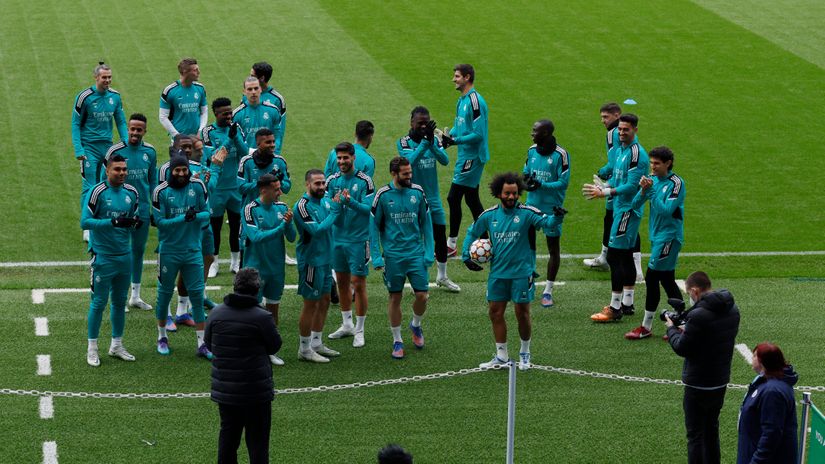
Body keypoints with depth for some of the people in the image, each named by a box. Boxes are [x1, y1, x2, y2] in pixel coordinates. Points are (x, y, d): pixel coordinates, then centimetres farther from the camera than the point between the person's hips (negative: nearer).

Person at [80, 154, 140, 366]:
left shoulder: (131, 193, 5)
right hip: (102, 256, -6)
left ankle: (117, 345, 26)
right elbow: (85, 221, -17)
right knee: (99, 302, 0)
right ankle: (92, 348, 10)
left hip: (124, 255, 6)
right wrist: (113, 222, -25)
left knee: (120, 301, 14)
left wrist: (136, 222, -9)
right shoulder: (97, 192, -14)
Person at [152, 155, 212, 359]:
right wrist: (183, 218, -23)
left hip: (193, 250, 2)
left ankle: (202, 344, 7)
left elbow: (207, 214, 1)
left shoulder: (197, 186, -2)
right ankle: (162, 337, 28)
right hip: (169, 251, -2)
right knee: (165, 294, 10)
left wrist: (196, 216, -21)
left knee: (197, 295, 2)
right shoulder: (161, 191, -10)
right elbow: (160, 221, -12)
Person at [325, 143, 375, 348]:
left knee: (358, 283, -2)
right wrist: (334, 204, -20)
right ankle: (347, 325, 28)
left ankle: (359, 330, 7)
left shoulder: (364, 181, -10)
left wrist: (351, 202, -32)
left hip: (358, 239, -5)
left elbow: (368, 209, -15)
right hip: (337, 237, 5)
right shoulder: (332, 180, 4)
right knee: (341, 281, 14)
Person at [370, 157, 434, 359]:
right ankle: (397, 341, 20)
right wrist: (376, 257, -6)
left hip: (416, 253, 2)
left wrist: (429, 252, 2)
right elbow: (374, 226, 0)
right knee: (395, 298, 6)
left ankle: (416, 325, 28)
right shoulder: (383, 195, -6)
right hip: (392, 256, -1)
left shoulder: (418, 192, 0)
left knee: (422, 295, -2)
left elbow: (426, 223, 7)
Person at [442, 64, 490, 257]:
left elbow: (478, 134, -21)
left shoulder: (474, 101, -19)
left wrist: (456, 140, -23)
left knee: (453, 198, -7)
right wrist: (448, 136, 2)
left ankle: (451, 244, -1)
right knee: (471, 199, 14)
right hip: (466, 156, 10)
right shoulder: (463, 100, 12)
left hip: (472, 157, -10)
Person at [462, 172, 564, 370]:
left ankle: (524, 353, 23)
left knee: (522, 313, 3)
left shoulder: (526, 213, -11)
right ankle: (501, 356, 19)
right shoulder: (489, 215, 2)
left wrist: (557, 217, -48)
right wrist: (466, 255, 9)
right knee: (496, 312, 6)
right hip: (498, 273, 4)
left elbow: (547, 222, -27)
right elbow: (472, 233, 17)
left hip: (522, 272, -4)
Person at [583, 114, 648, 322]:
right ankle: (627, 304, 23)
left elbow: (632, 186, -22)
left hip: (628, 209, -10)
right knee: (625, 256, 15)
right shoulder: (619, 149, 12)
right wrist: (602, 187, 4)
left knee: (615, 256, -10)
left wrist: (604, 193, -20)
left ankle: (615, 308, -8)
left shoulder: (637, 154, -18)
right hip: (620, 208, 10)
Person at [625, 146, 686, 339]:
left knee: (651, 278, -8)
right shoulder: (653, 180, 7)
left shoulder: (676, 183, -14)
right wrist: (643, 190, -15)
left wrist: (651, 190, -22)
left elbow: (667, 210, -22)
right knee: (667, 280, 12)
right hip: (657, 235, 8)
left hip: (669, 236, -8)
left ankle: (646, 327, 0)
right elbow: (635, 204, 3)